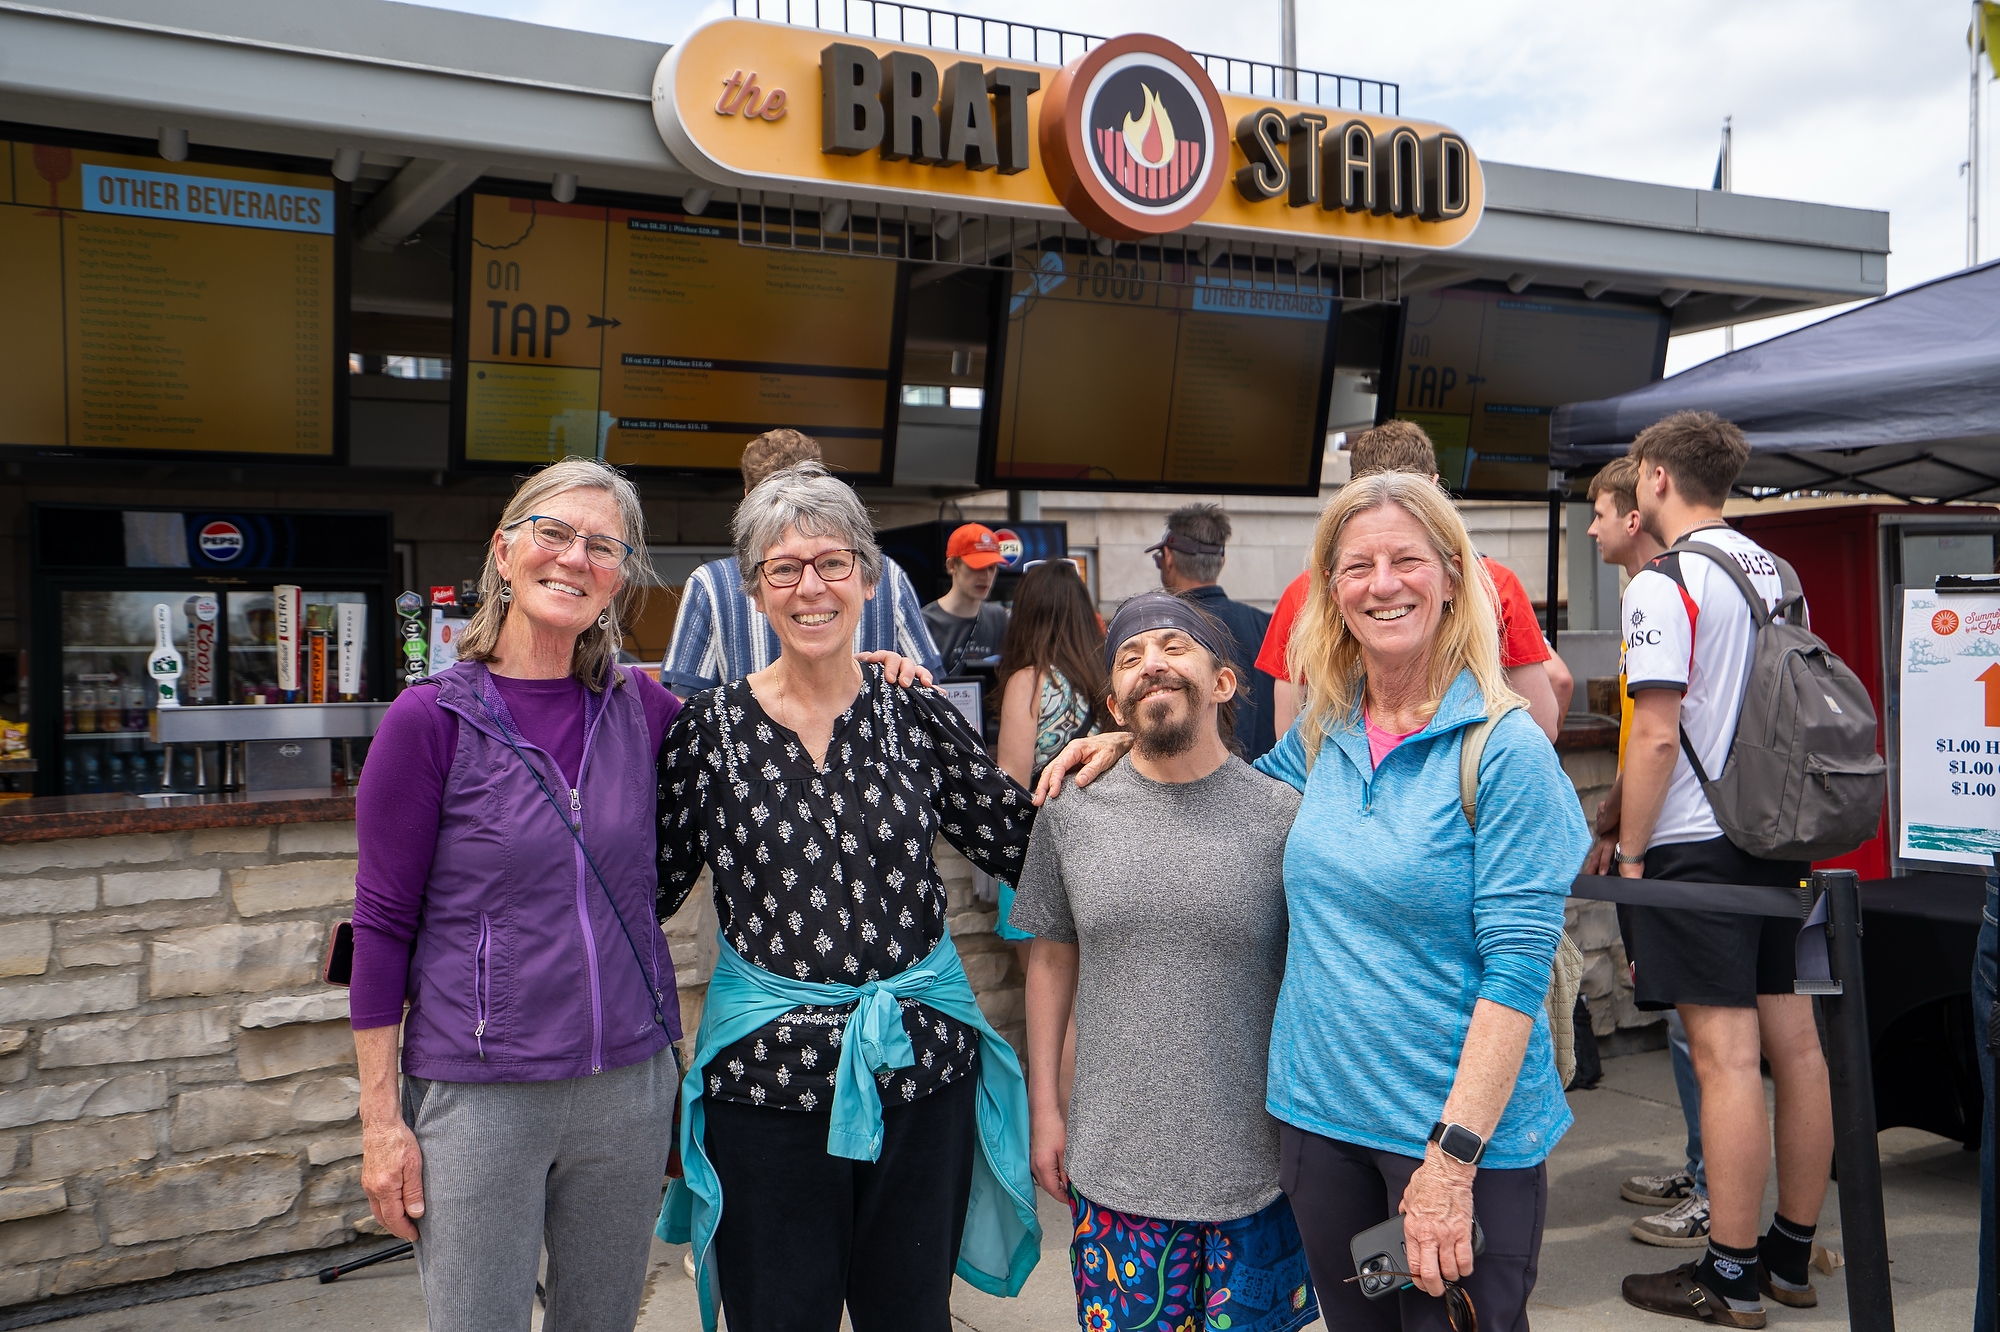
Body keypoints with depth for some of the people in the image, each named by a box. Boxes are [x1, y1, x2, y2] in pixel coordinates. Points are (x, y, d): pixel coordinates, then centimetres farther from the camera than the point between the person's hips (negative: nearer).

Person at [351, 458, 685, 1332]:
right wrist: (380, 1115, -5)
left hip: (629, 1084, 4)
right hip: (479, 1095, -4)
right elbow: (382, 923, -5)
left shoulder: (640, 707, 1)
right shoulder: (432, 718, -9)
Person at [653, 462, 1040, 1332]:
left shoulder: (917, 719, 0)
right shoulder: (711, 729, -3)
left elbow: (1024, 844, 4)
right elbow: (647, 885, 3)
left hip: (921, 1060, 2)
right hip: (768, 1069, -1)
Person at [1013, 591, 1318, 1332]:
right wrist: (1044, 1104, 9)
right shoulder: (1073, 818, -1)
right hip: (1114, 1166, 2)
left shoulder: (1284, 817, -7)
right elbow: (1052, 959, 9)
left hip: (1257, 1167, -1)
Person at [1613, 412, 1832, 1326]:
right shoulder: (1777, 572, 13)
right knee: (1796, 1044, 10)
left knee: (1726, 1056, -5)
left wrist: (1628, 852, -9)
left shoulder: (1662, 584, -12)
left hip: (1695, 843, -8)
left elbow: (1657, 736, -17)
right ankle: (1792, 1257, 21)